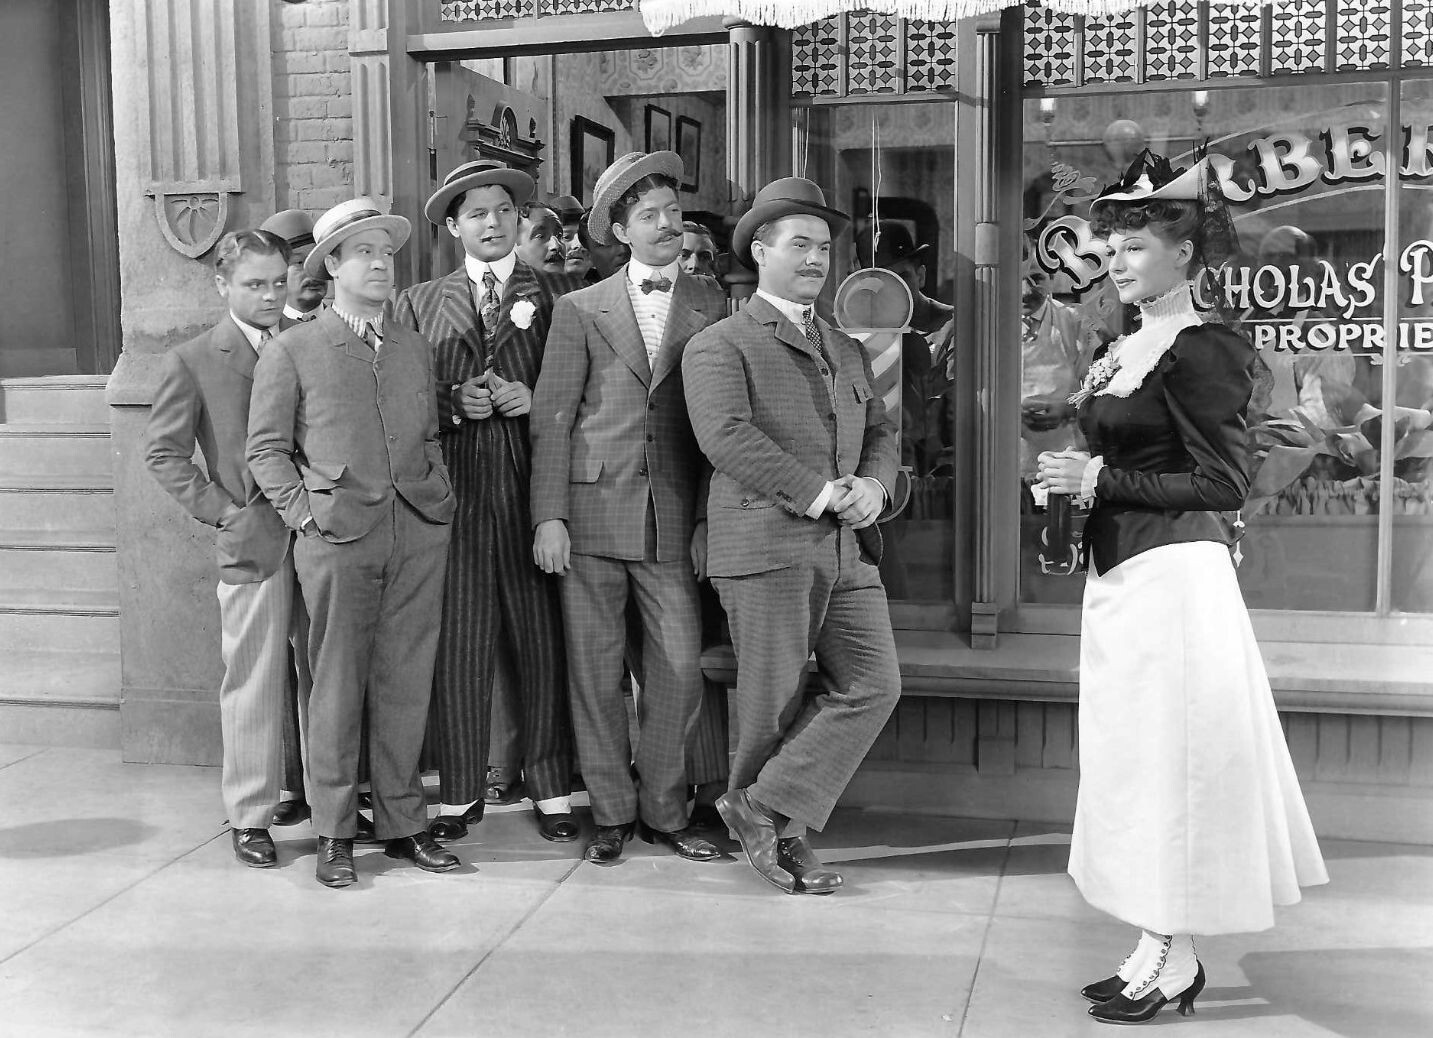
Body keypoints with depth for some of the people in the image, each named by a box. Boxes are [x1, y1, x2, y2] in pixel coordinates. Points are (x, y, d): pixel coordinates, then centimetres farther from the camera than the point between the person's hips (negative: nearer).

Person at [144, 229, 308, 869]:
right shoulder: (194, 361, 1)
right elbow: (163, 452, 1)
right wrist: (221, 510, -7)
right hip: (252, 541, -3)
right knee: (255, 682, 1)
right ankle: (251, 817, 12)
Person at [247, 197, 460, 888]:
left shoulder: (415, 350, 17)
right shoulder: (291, 351, 4)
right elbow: (266, 450, 3)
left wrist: (441, 501, 9)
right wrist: (304, 514, -6)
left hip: (419, 532, 4)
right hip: (337, 535, -4)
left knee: (406, 683, 6)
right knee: (337, 686, 1)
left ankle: (402, 823, 17)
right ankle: (334, 834, 13)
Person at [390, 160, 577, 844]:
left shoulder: (559, 295, 10)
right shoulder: (418, 303, 13)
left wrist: (535, 399, -9)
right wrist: (453, 403, -9)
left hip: (534, 487, 0)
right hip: (453, 493, 1)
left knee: (544, 643, 2)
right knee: (456, 647, 1)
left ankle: (550, 789, 15)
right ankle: (459, 793, 14)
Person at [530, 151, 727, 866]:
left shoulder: (711, 305, 9)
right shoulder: (580, 310, 7)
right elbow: (551, 419, 3)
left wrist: (710, 519, -1)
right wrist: (549, 517, -6)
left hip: (673, 518, 1)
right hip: (591, 511, 0)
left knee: (679, 668, 1)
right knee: (595, 669, 4)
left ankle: (663, 811, 18)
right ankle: (610, 812, 19)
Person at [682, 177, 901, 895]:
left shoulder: (848, 351, 25)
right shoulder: (719, 345, 1)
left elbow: (881, 431, 23)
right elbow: (726, 436, -14)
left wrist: (875, 484, 0)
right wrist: (813, 491, -18)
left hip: (848, 549, 7)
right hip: (766, 545, -6)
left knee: (874, 687, -3)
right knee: (773, 700, 0)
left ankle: (765, 808, 6)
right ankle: (777, 836, 18)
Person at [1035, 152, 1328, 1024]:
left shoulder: (1202, 351, -13)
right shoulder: (1124, 349, 13)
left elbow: (1223, 483, -16)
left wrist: (1102, 479, -18)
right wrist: (1075, 480, 6)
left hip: (1173, 575, -9)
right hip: (1123, 575, 9)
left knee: (1168, 758, -1)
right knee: (1140, 761, 13)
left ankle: (1176, 961, 12)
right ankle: (1162, 948, 24)